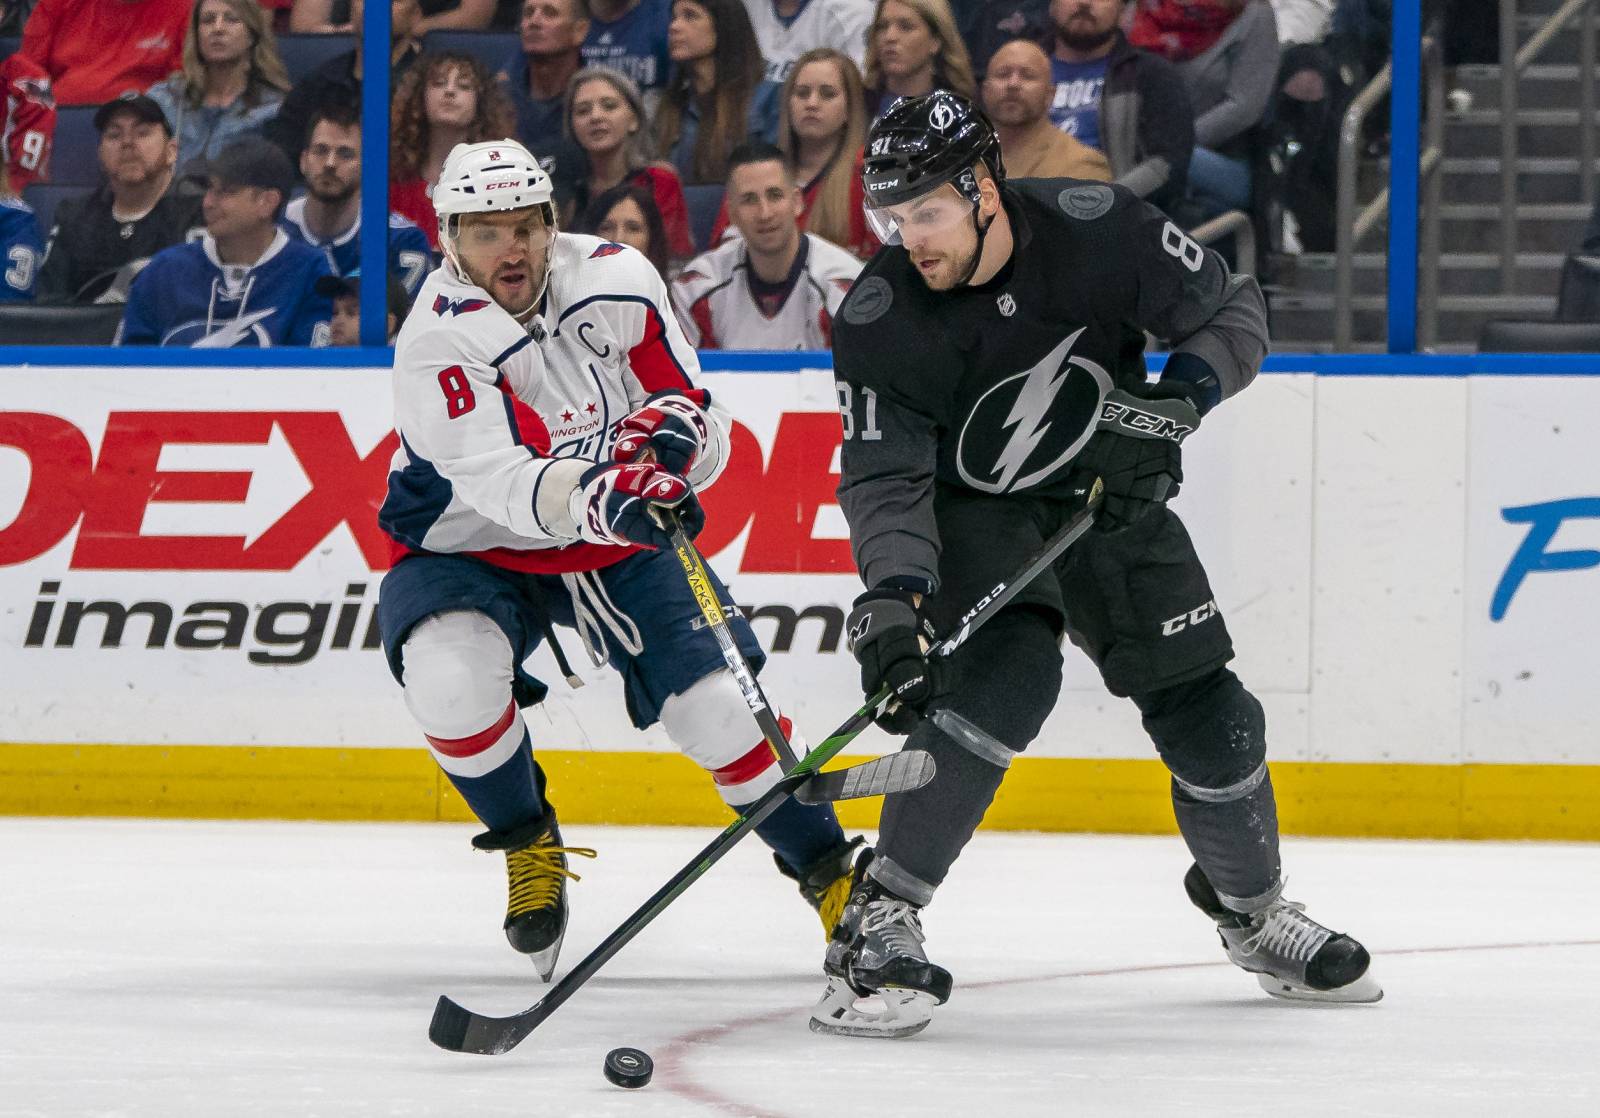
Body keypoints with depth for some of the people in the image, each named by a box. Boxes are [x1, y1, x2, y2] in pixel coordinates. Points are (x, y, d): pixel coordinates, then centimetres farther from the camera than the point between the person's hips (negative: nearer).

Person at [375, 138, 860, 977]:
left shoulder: (616, 281, -11)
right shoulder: (437, 341, -23)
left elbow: (707, 431, -6)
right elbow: (499, 483, -37)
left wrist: (677, 429, -31)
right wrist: (593, 493, -56)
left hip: (619, 542, 3)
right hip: (474, 550, -3)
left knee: (715, 703, -12)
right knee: (451, 678, -30)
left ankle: (826, 868, 7)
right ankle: (529, 844, -3)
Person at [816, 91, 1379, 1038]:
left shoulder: (1099, 231, -22)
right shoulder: (881, 320, -23)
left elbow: (1235, 310, -11)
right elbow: (884, 480, -24)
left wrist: (1175, 400, -27)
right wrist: (891, 602, -39)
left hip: (1109, 496, 3)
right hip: (970, 510, -3)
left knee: (1202, 706, 2)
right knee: (1008, 675, -29)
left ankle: (1253, 908, 30)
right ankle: (879, 919, -24)